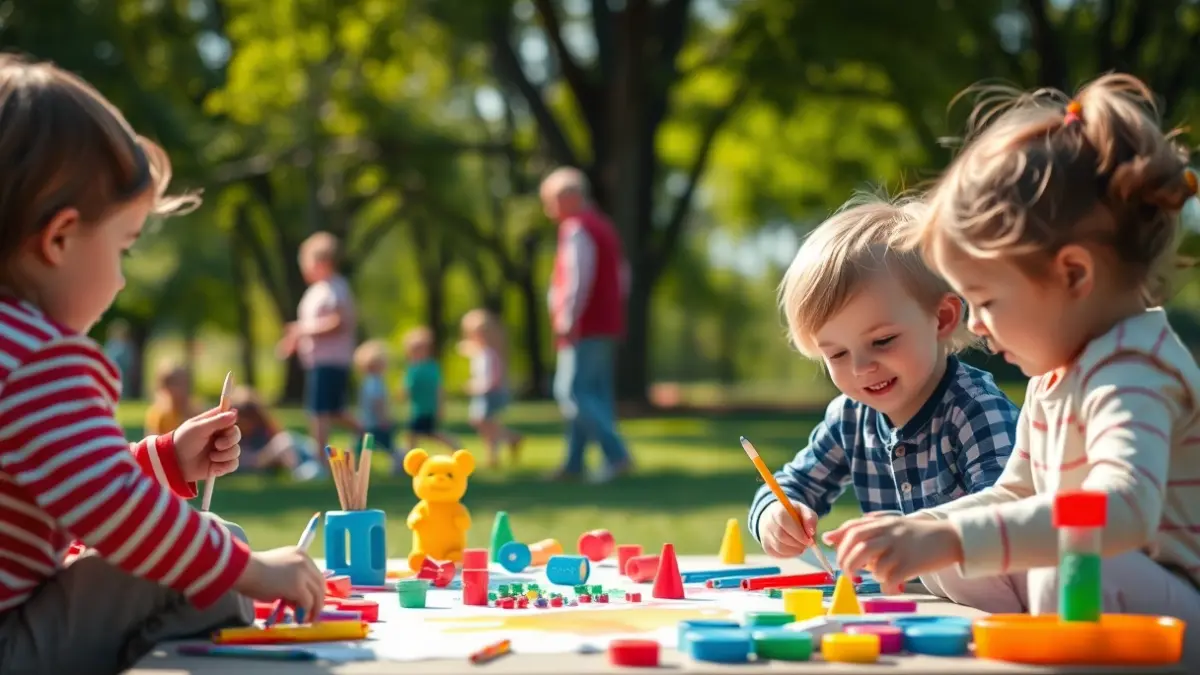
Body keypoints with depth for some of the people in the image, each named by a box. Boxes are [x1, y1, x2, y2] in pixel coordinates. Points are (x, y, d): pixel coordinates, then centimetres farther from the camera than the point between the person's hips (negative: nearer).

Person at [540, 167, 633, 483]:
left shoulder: (576, 228, -12)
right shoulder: (603, 226, 19)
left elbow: (579, 278, -22)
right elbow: (622, 277, 22)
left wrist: (567, 321, -20)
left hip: (585, 327, -10)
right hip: (607, 324, 10)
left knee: (572, 392, -11)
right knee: (594, 393, 11)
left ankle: (617, 455, -17)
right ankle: (574, 463, 17)